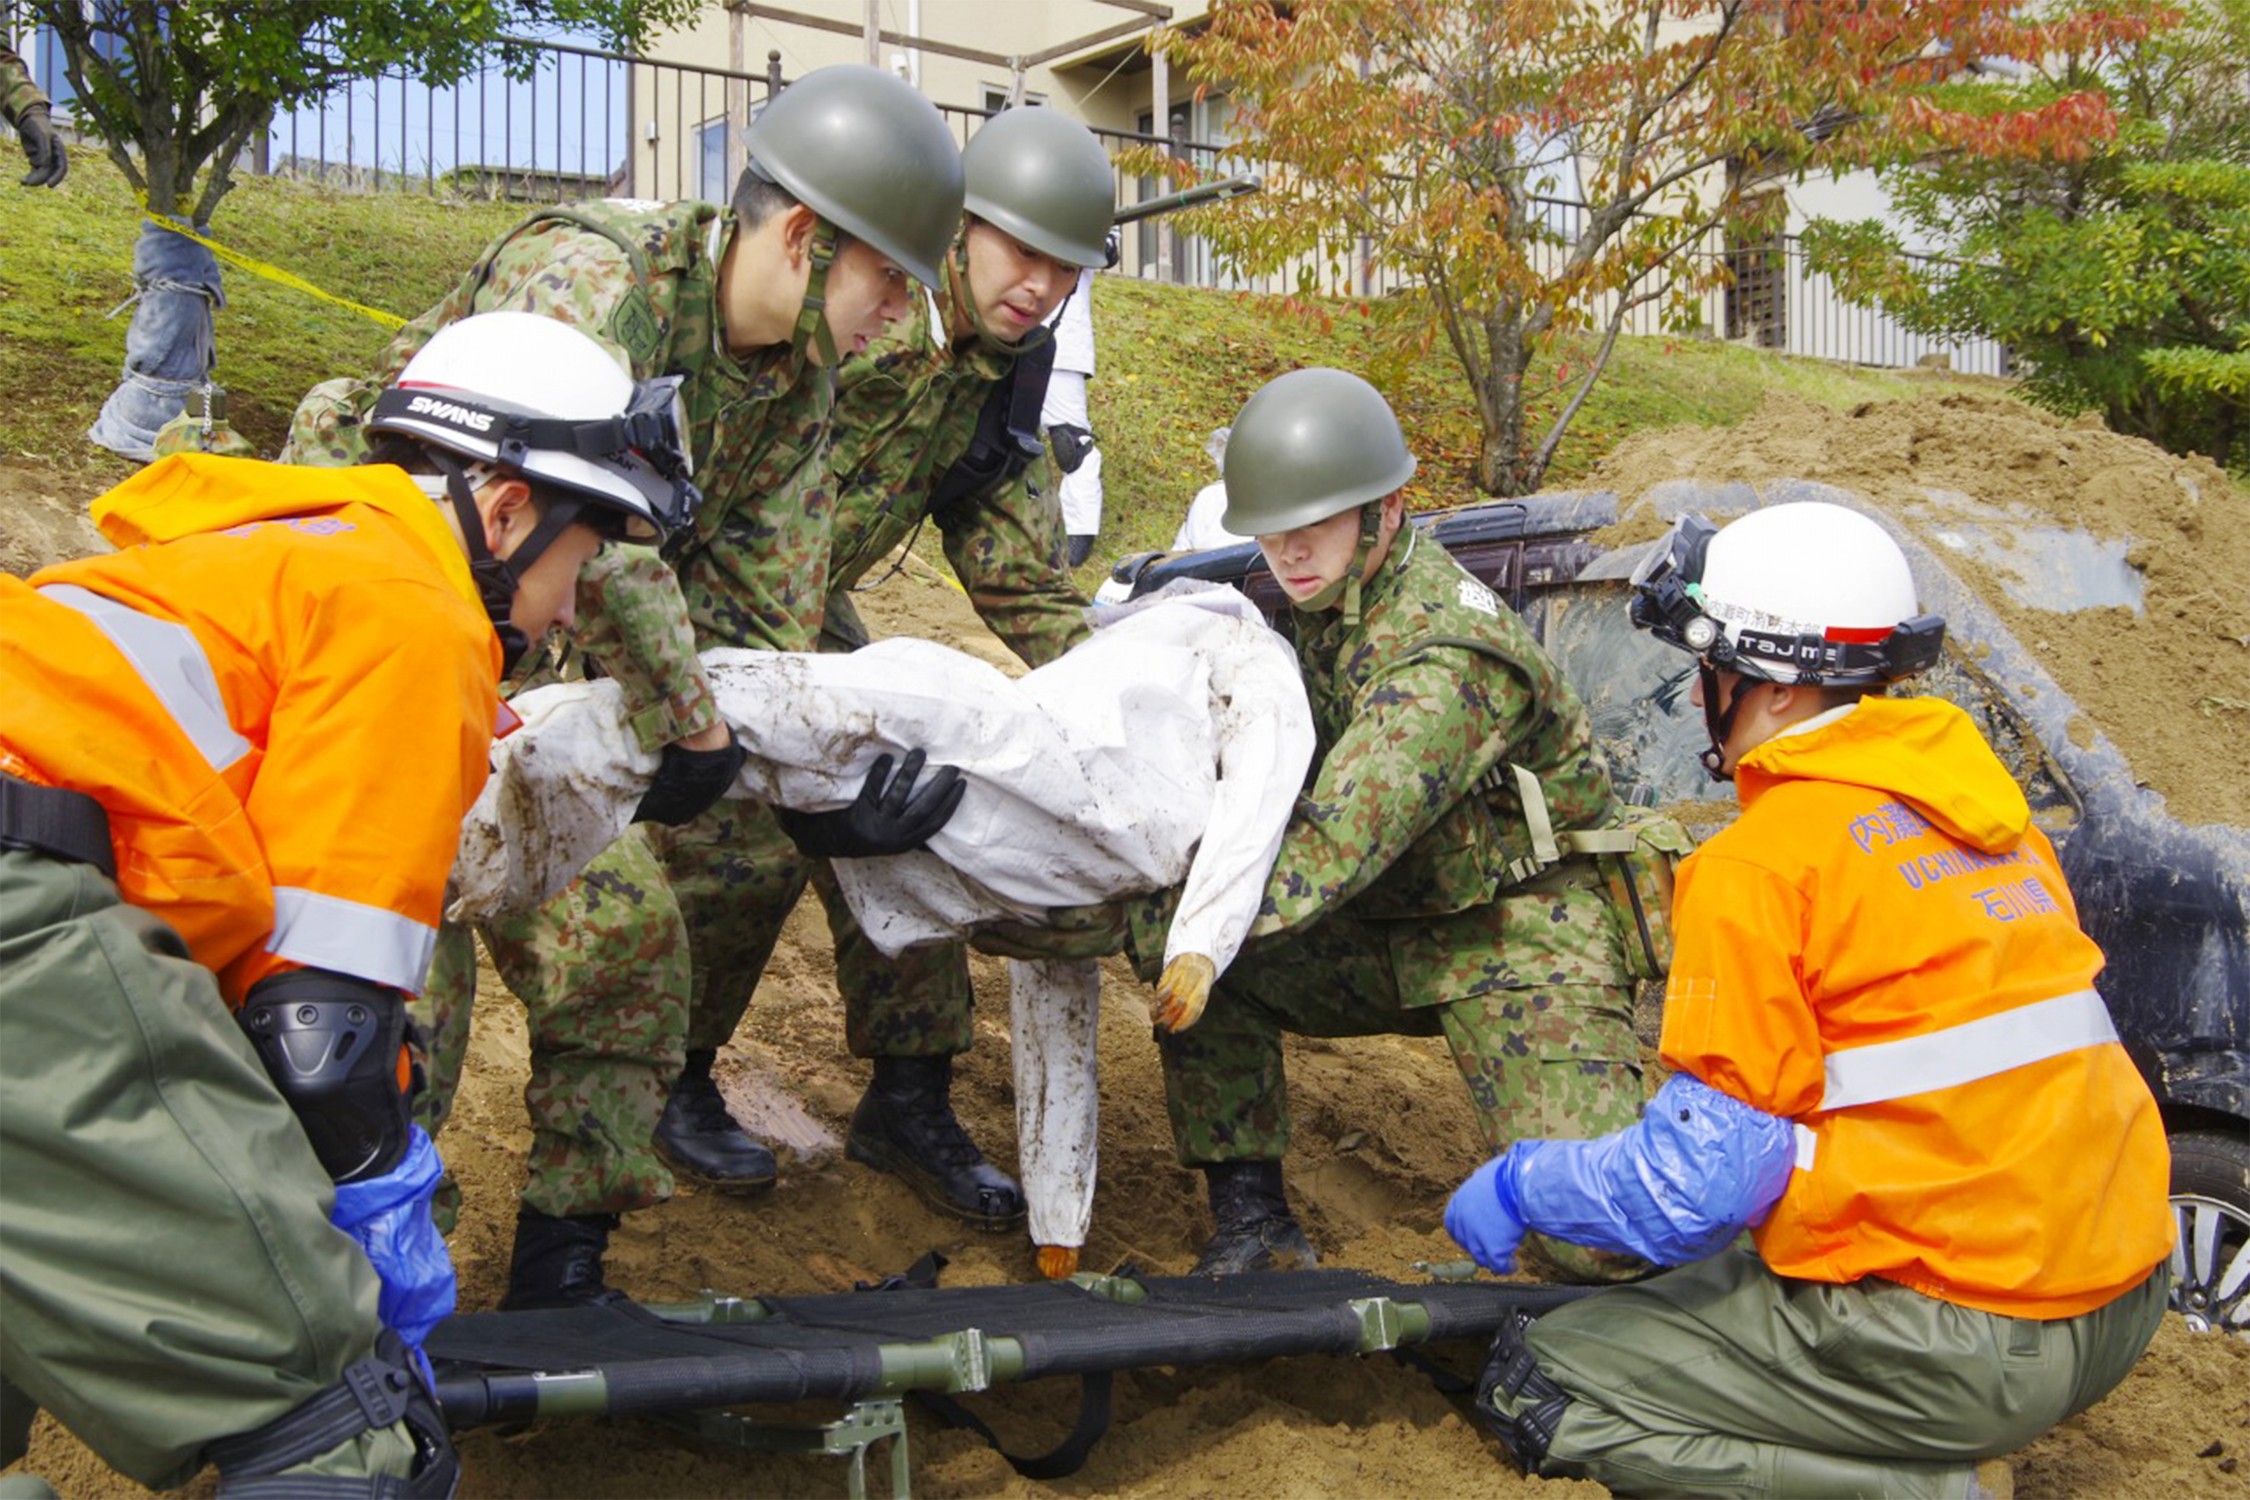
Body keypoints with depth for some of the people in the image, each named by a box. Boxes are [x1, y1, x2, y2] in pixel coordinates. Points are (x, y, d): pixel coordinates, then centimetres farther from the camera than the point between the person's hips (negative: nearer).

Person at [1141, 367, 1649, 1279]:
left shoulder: (1448, 652, -26)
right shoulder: (1317, 599, 0)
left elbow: (1342, 827, -37)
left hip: (1521, 941, -7)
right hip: (1392, 933, 8)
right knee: (1168, 923, -10)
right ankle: (1251, 1221, -2)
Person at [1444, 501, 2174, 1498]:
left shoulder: (1759, 864, -15)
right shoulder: (1985, 807, 8)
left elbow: (1697, 1186, -16)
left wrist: (1517, 1184, 1)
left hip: (1963, 1342, -8)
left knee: (1542, 1389, 1)